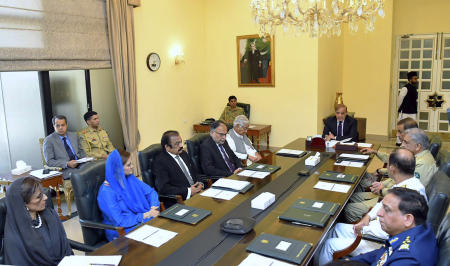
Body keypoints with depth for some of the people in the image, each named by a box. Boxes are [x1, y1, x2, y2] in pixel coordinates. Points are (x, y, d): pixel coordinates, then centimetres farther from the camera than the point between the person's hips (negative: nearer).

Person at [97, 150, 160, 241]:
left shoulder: (130, 178, 4)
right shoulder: (107, 192, -17)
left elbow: (150, 191, 9)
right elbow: (119, 221, -19)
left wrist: (154, 207, -10)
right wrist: (145, 215, -20)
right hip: (122, 232, -6)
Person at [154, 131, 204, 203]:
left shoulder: (183, 154, 15)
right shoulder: (160, 161, -7)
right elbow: (163, 188, -15)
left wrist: (200, 184, 3)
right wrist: (188, 191, -17)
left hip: (197, 193, 7)